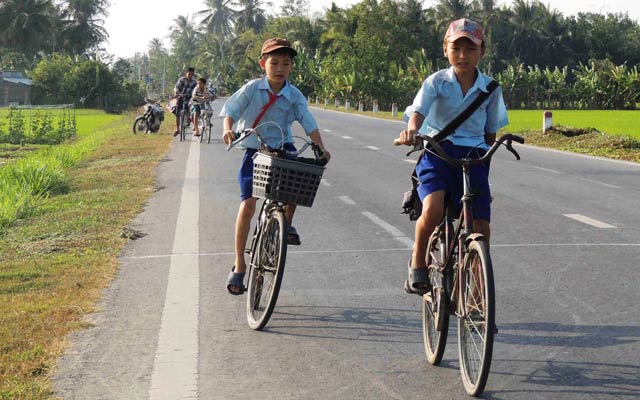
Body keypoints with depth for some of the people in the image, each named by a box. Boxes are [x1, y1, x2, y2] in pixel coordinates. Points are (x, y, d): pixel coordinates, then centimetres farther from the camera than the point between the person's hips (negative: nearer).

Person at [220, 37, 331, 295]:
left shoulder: (294, 96, -4)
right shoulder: (252, 88, -7)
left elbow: (309, 125, -9)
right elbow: (230, 110, -11)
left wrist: (321, 148, -23)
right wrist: (228, 129, -31)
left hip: (282, 149, 2)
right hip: (254, 150, -2)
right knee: (248, 204, -10)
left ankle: (287, 223, 1)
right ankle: (239, 266, -1)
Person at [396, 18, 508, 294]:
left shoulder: (490, 89, 6)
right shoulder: (436, 82, -1)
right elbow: (419, 110, -18)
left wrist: (485, 159, 10)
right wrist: (412, 130, -39)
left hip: (473, 157, 3)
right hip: (438, 152, -2)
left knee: (481, 228, -5)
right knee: (432, 211, -29)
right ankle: (418, 266, -4)